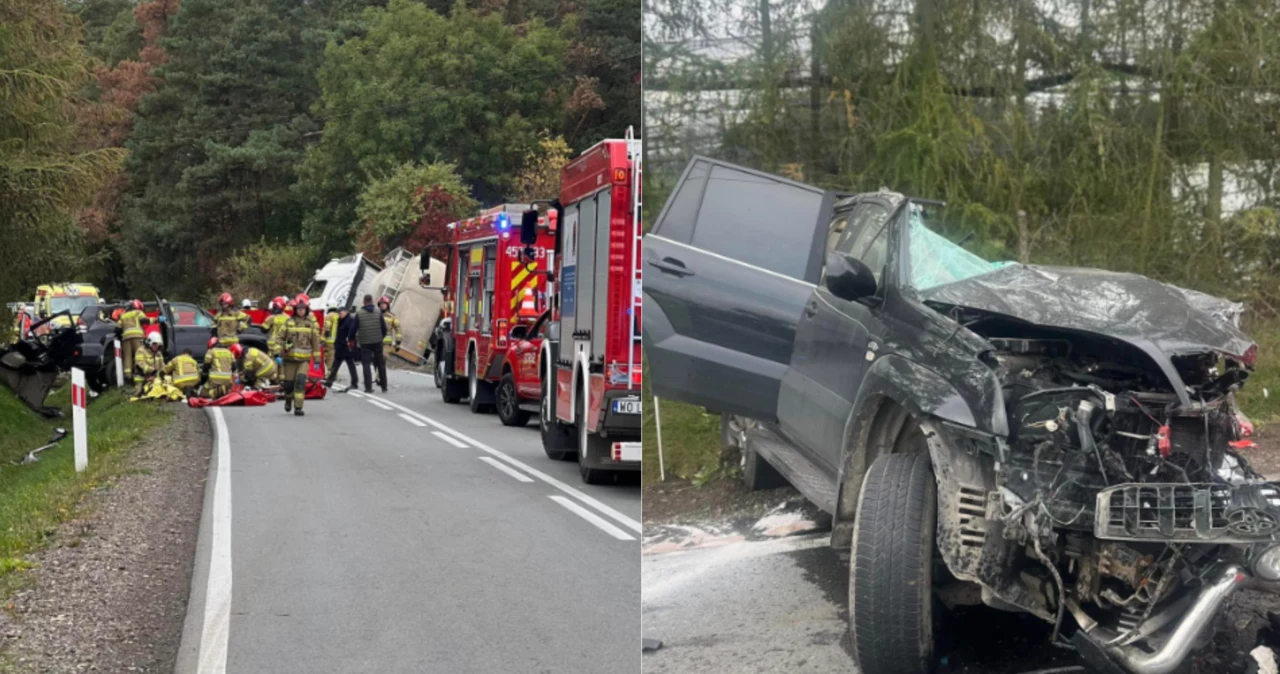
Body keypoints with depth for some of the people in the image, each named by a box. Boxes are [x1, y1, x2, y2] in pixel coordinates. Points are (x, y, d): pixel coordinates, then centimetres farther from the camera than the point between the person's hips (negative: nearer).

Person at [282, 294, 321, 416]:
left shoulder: (311, 323, 5)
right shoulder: (288, 322, 2)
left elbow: (316, 342, 9)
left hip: (304, 359, 0)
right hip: (290, 357, 0)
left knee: (301, 381, -15)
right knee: (289, 383, 4)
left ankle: (298, 407, -13)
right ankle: (288, 399, 35)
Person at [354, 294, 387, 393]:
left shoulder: (359, 313, -4)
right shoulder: (378, 312, -1)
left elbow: (354, 328, -1)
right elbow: (384, 327, 1)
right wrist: (382, 337, 19)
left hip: (365, 343, -1)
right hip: (377, 341, 2)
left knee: (366, 364, 2)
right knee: (381, 364, 12)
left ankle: (368, 387, -6)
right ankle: (384, 386, 17)